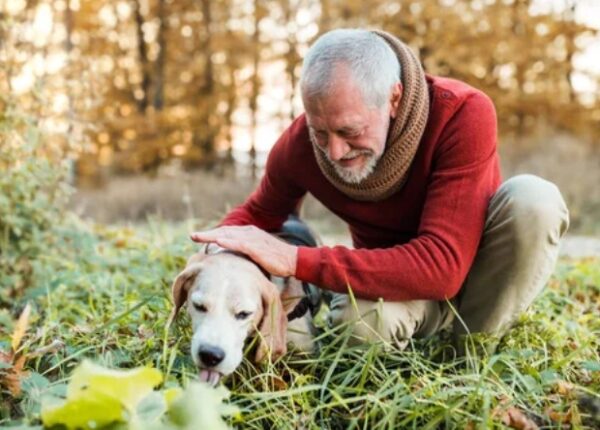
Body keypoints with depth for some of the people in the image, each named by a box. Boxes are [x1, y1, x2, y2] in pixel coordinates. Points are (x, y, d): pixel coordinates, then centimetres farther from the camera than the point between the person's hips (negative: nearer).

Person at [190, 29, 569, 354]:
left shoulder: (463, 114, -32)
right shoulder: (300, 143, -20)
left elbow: (443, 265, -39)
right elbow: (259, 213, 3)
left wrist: (297, 261, -43)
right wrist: (220, 249, -22)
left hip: (477, 262, -1)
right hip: (394, 277, 1)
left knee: (533, 198, -33)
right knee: (361, 320, -35)